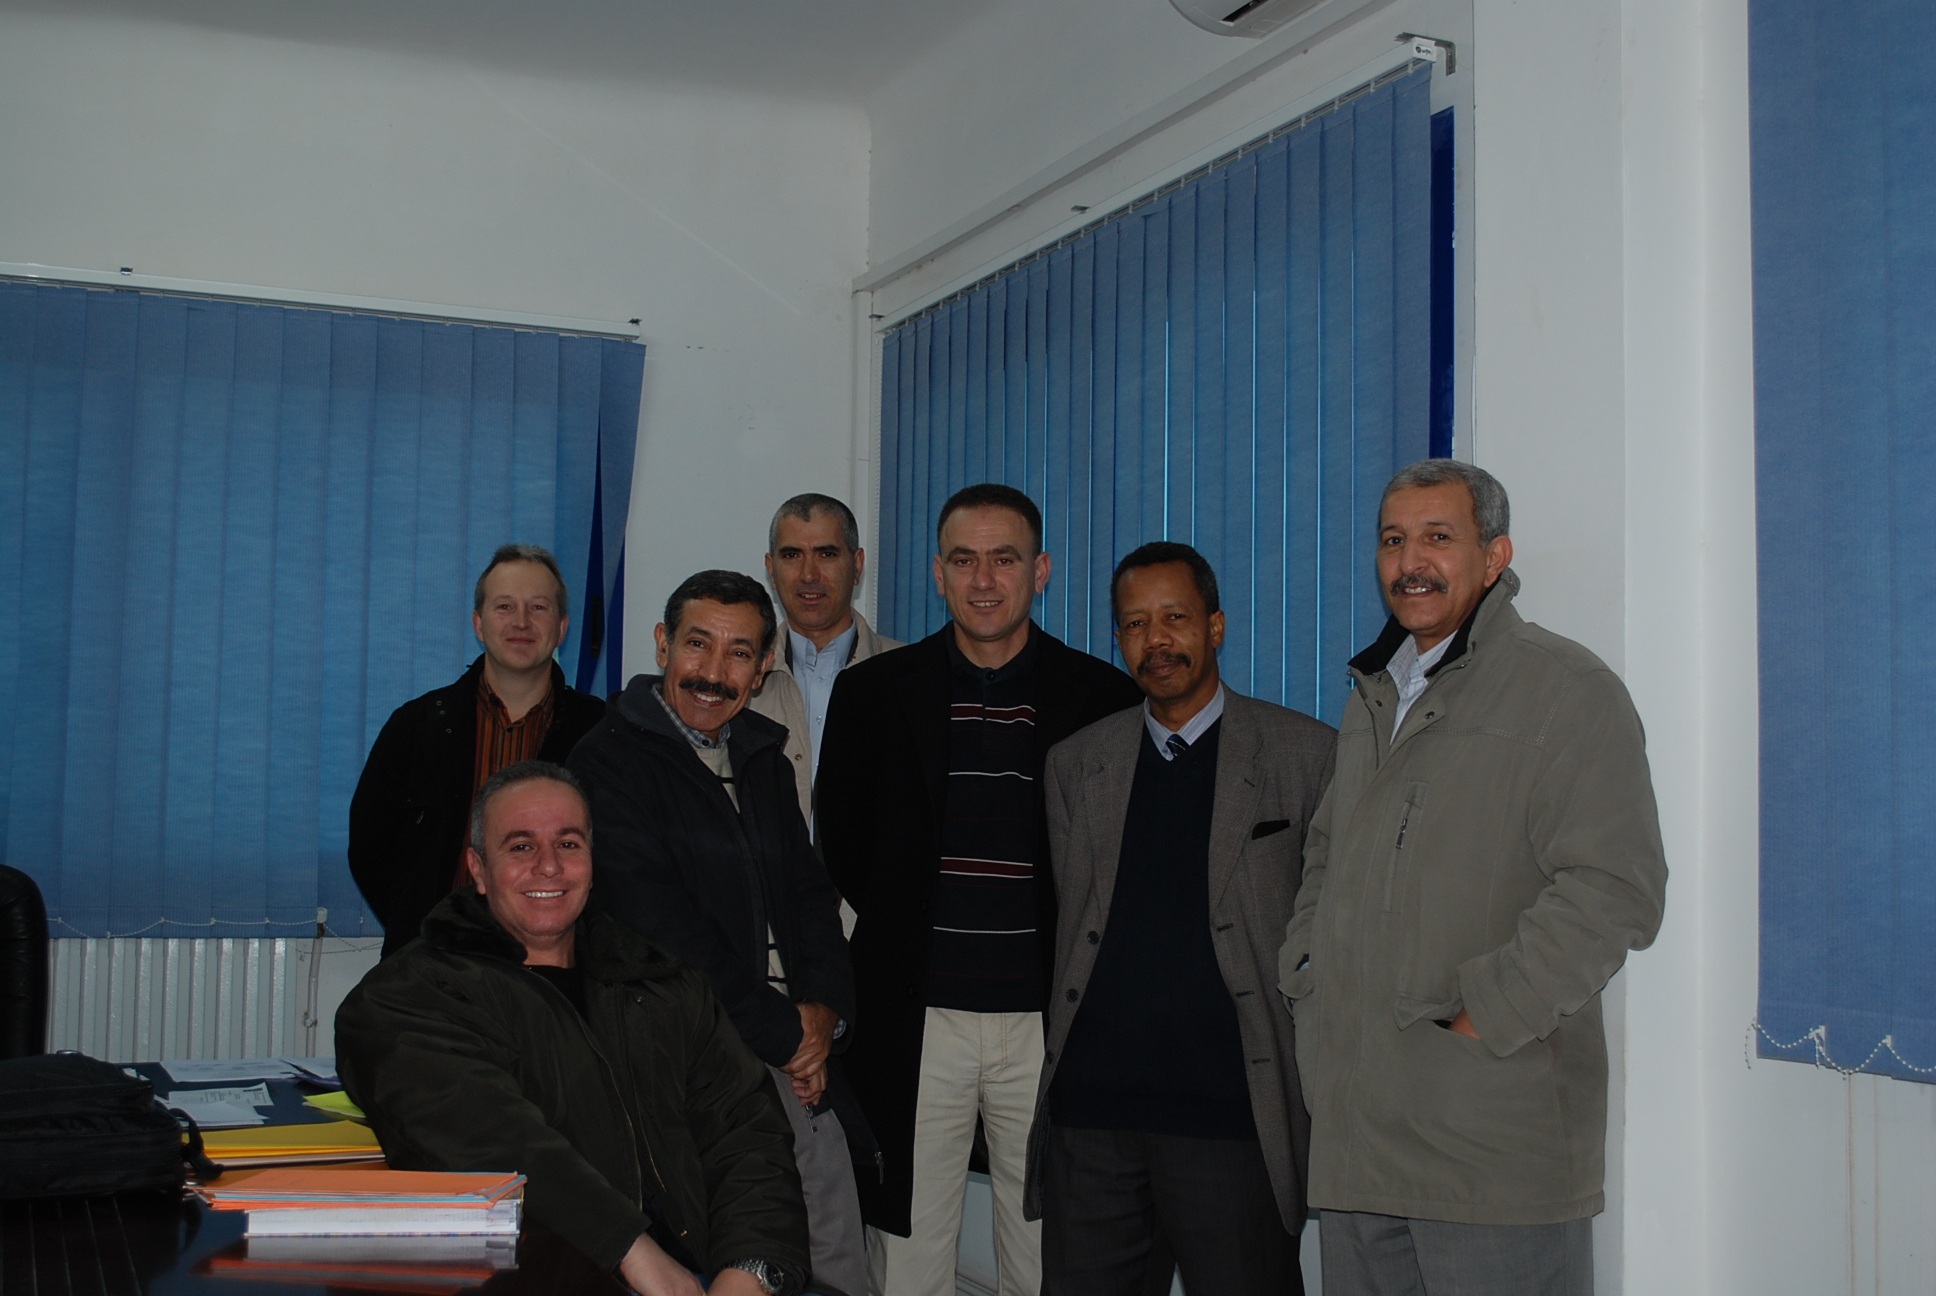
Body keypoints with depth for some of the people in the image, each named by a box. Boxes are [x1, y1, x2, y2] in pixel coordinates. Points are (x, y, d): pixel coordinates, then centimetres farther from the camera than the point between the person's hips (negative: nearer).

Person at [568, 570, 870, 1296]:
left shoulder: (763, 758, 17)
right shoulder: (612, 760, -6)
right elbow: (660, 925, -13)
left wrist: (824, 1011, -1)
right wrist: (781, 1031, -10)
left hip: (799, 1060, 7)